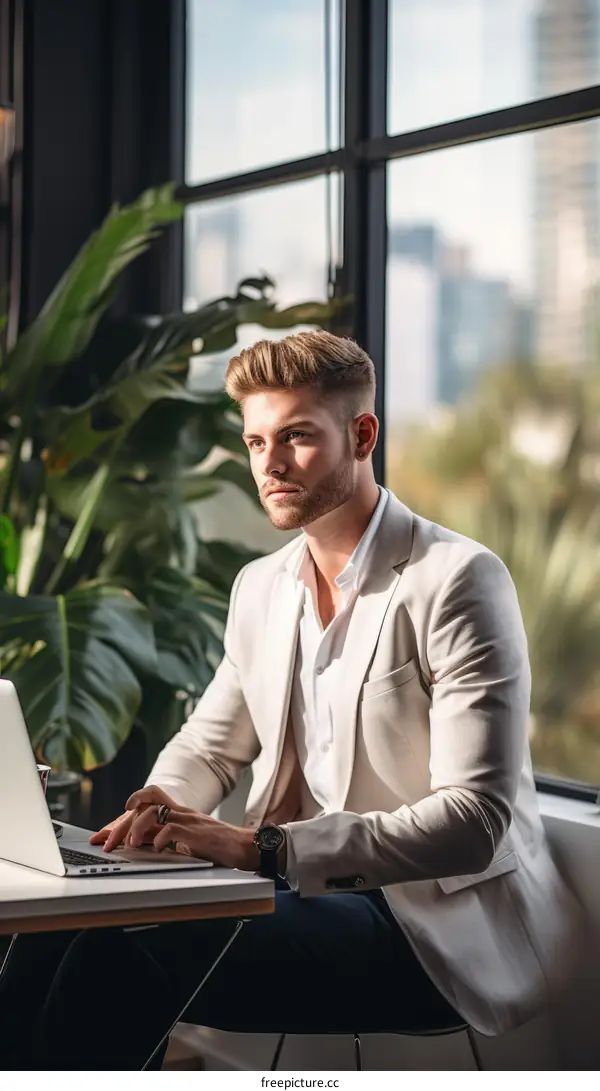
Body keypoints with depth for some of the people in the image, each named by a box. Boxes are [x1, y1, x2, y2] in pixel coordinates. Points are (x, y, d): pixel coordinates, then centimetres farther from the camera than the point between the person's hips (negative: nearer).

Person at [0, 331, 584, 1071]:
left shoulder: (458, 580, -12)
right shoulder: (261, 587, 12)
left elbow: (473, 822, -20)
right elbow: (207, 746, 22)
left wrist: (259, 848, -27)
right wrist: (163, 812, -4)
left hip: (439, 920, -7)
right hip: (311, 891, 7)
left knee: (127, 951, -27)